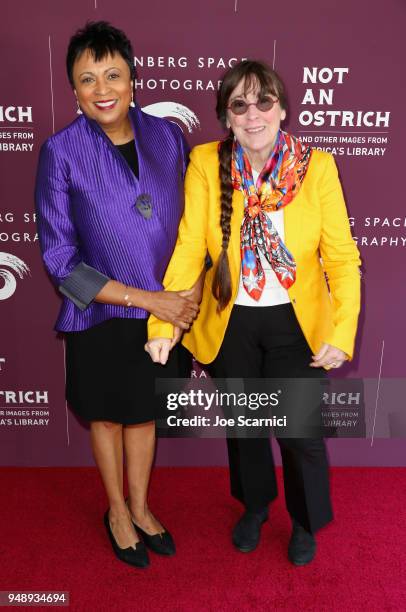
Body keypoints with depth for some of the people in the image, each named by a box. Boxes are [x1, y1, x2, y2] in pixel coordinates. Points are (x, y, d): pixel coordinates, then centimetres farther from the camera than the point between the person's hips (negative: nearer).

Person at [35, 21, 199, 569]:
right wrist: (148, 298, -18)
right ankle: (117, 512, 45)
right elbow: (60, 259, -14)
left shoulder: (167, 136, -4)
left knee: (144, 412, 20)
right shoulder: (61, 153, -14)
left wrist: (190, 291, -6)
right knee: (108, 417, 18)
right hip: (103, 317, -3)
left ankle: (140, 507, 46)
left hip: (169, 308, 3)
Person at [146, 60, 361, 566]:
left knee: (301, 432, 9)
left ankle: (307, 522, 42)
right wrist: (163, 324, -20)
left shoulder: (317, 166, -11)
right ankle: (254, 506, 51)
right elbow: (189, 249, -12)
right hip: (231, 324, 1)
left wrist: (342, 332, -22)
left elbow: (342, 256, -11)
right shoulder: (206, 164, -10)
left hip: (297, 323, -1)